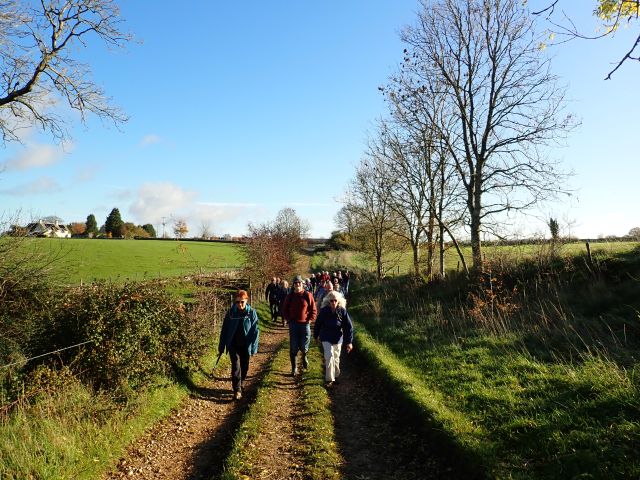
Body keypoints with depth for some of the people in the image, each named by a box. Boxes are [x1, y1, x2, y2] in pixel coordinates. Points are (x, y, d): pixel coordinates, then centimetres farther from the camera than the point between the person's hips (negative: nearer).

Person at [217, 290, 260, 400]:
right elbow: (224, 330, 1)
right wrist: (221, 346, 2)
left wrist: (254, 347, -12)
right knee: (236, 367, -10)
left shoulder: (251, 313, -8)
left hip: (245, 346, 1)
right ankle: (237, 390, -1)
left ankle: (240, 385, 35)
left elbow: (255, 331, -7)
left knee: (244, 367, 12)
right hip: (233, 345, 0)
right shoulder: (231, 313, -6)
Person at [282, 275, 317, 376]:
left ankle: (304, 356, 38)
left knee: (304, 347, 2)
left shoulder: (307, 295, -3)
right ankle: (294, 368, 16)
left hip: (305, 324, -1)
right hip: (293, 324, 1)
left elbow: (313, 310, 1)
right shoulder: (290, 296, 3)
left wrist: (310, 320, -7)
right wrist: (289, 319, 1)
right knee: (293, 348, 3)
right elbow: (284, 310, 12)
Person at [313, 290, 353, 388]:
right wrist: (315, 336, 10)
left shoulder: (342, 311, -15)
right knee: (329, 356, -15)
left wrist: (349, 342, -13)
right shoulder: (324, 311, -15)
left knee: (336, 358, 14)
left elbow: (349, 327, -11)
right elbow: (318, 324, 0)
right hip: (326, 338, -1)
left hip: (338, 338, 1)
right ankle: (329, 379, -3)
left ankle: (336, 375, 39)